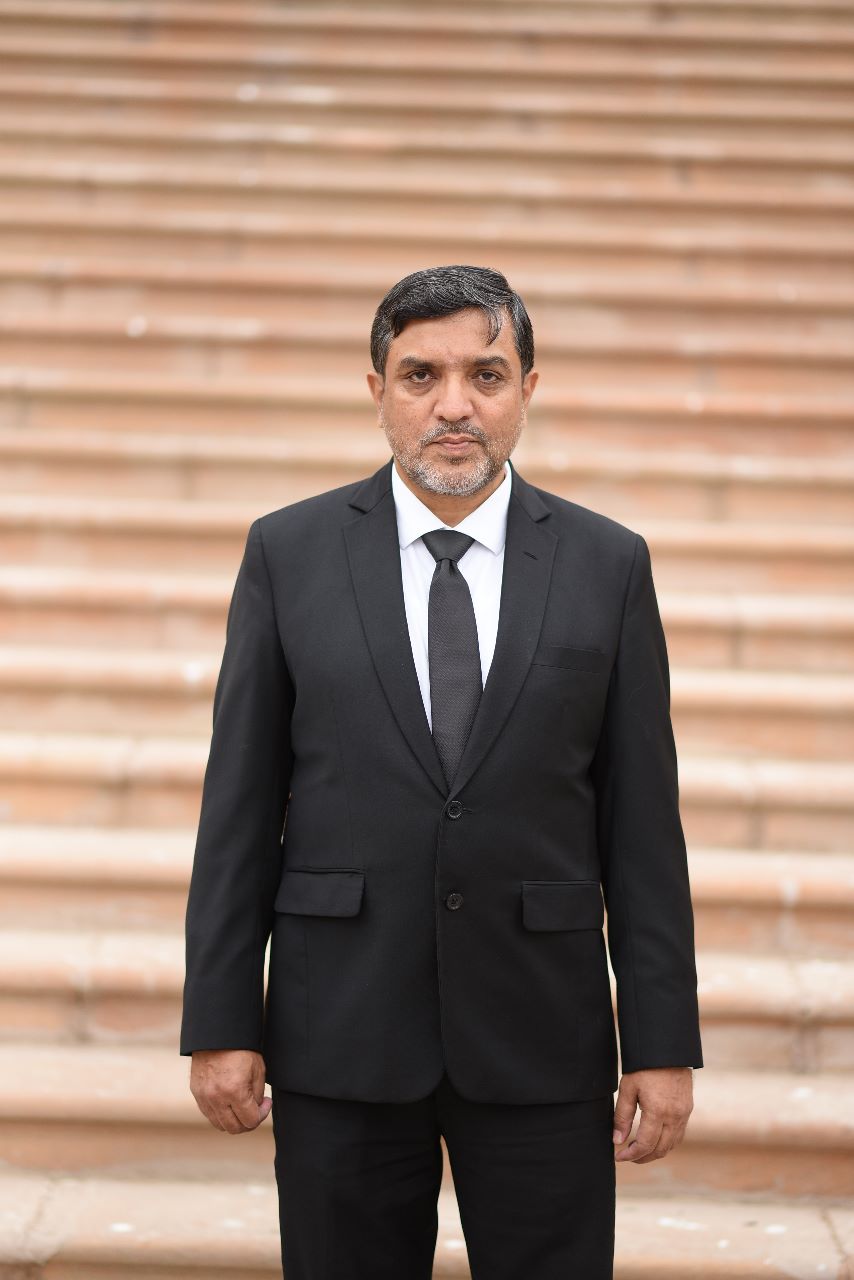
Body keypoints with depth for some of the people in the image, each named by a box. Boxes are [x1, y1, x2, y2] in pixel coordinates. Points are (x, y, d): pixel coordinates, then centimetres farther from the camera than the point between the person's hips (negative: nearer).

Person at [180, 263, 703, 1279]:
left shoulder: (607, 564, 2)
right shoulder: (288, 552, 1)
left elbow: (641, 818, 1)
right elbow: (239, 804, 1)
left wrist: (664, 1043, -1)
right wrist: (221, 1023, -2)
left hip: (541, 1039, 0)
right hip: (341, 1035, 0)